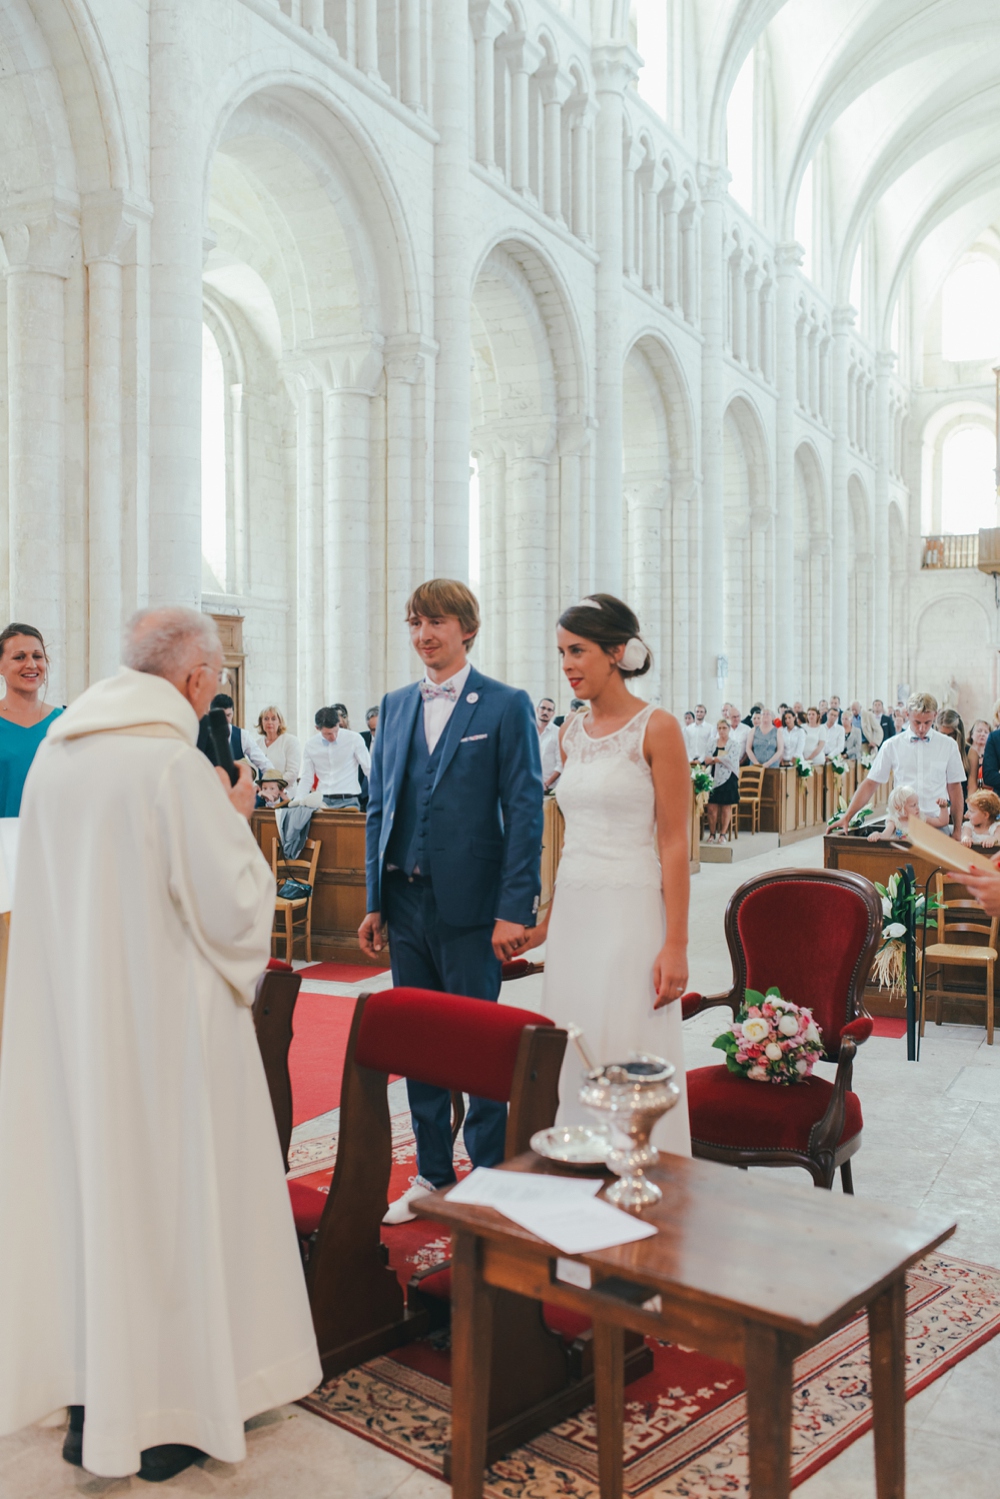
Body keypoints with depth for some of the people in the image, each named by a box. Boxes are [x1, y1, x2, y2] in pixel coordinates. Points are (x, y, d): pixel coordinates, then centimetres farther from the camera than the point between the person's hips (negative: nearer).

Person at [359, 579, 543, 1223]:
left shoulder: (507, 706, -4)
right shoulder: (395, 706, 12)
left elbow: (525, 812, -7)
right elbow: (380, 807, 14)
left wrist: (514, 908, -13)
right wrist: (375, 900, 9)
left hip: (469, 904, -5)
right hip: (406, 903, 5)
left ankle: (491, 1174, 21)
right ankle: (432, 1175, 28)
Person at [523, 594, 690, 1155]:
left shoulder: (657, 729, -8)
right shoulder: (574, 735, 11)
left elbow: (675, 842, -11)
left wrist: (676, 944, -15)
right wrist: (549, 919, 18)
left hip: (630, 913, -7)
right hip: (573, 911, 7)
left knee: (625, 1057, -2)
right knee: (573, 1056, 11)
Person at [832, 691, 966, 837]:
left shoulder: (948, 745, 6)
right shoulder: (892, 745, 4)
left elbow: (954, 788, 9)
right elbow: (870, 783, 4)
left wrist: (957, 830, 7)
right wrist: (846, 817, -2)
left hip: (938, 824, 1)